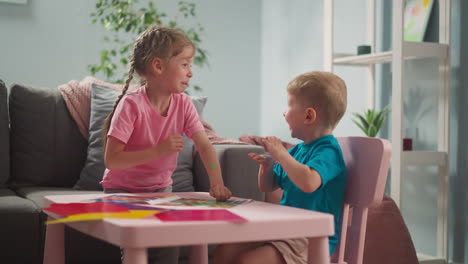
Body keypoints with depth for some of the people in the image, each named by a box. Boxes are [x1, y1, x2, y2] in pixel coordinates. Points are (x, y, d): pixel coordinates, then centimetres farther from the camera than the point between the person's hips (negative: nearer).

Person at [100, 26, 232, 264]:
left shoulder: (183, 104, -7)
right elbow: (111, 160, -27)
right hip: (123, 189, -4)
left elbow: (204, 146, -15)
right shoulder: (132, 104, -23)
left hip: (160, 188, 4)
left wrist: (217, 184, -32)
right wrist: (159, 150, -35)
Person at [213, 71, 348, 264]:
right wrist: (267, 166, 1)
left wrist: (280, 153, -25)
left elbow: (308, 183, -38)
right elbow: (267, 186, 23)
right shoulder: (298, 149, 13)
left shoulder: (327, 151, -16)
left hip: (311, 241, -9)